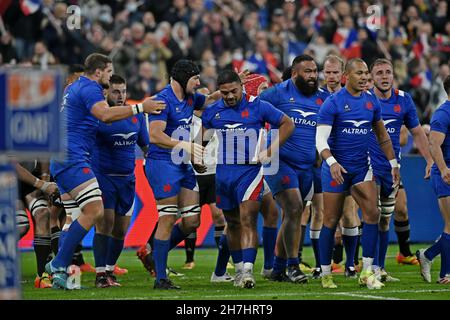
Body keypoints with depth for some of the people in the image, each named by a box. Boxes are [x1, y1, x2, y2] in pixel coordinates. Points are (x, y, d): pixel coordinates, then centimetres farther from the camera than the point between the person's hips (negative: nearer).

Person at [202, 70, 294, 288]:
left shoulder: (257, 106, -4)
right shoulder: (212, 111, 6)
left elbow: (287, 124, 3)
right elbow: (201, 137, 18)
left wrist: (270, 152, -4)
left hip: (250, 170, -4)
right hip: (223, 172, 4)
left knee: (247, 220, -15)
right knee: (233, 223, 12)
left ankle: (248, 271, -22)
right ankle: (238, 269, 23)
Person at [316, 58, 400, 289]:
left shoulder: (372, 101, 7)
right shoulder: (333, 103, -9)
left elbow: (382, 136, 18)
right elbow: (320, 139, -15)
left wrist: (393, 164, 17)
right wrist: (332, 162, -30)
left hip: (362, 167, 4)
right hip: (337, 169, -4)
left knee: (372, 213, -11)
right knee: (331, 221, 2)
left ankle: (367, 272, -8)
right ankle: (326, 274, 13)